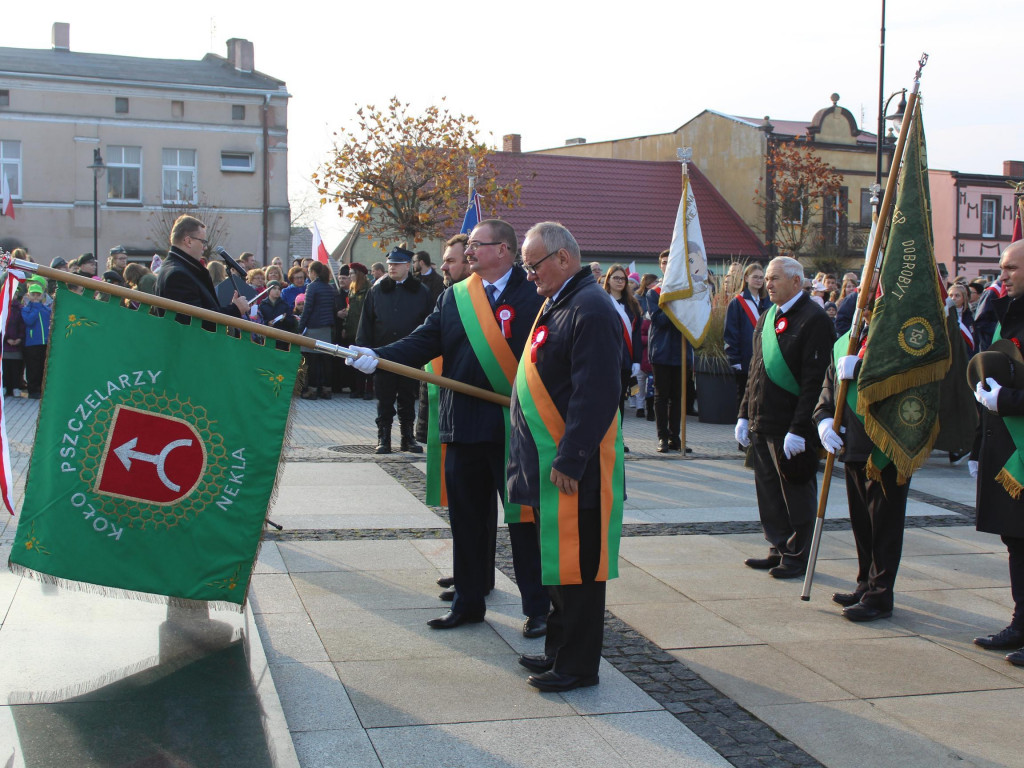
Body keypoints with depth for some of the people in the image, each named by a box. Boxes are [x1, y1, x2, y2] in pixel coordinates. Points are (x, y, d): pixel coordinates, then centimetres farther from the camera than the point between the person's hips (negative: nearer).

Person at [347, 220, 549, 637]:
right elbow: (424, 341, 2)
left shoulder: (532, 294, -3)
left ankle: (537, 607, 15)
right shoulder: (453, 297, 12)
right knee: (466, 518, 13)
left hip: (514, 427, -5)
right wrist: (378, 356, -13)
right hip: (464, 426, 5)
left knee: (523, 520, 3)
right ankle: (468, 601, 27)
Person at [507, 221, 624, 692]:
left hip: (573, 467, -10)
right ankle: (560, 649, 31)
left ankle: (578, 666, 13)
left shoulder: (590, 310, -18)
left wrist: (569, 461, -23)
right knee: (560, 560, 18)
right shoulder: (557, 303, 13)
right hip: (550, 461, 10)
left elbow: (595, 395, -23)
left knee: (577, 564, 1)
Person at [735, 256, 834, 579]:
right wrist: (745, 415, 15)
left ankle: (799, 557, 15)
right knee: (769, 490, 14)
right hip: (762, 424, 8)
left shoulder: (814, 319, -12)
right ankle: (779, 549, 26)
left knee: (796, 492, 3)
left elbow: (814, 380, -17)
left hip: (792, 428, -8)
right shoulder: (768, 317, 14)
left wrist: (799, 429, -20)